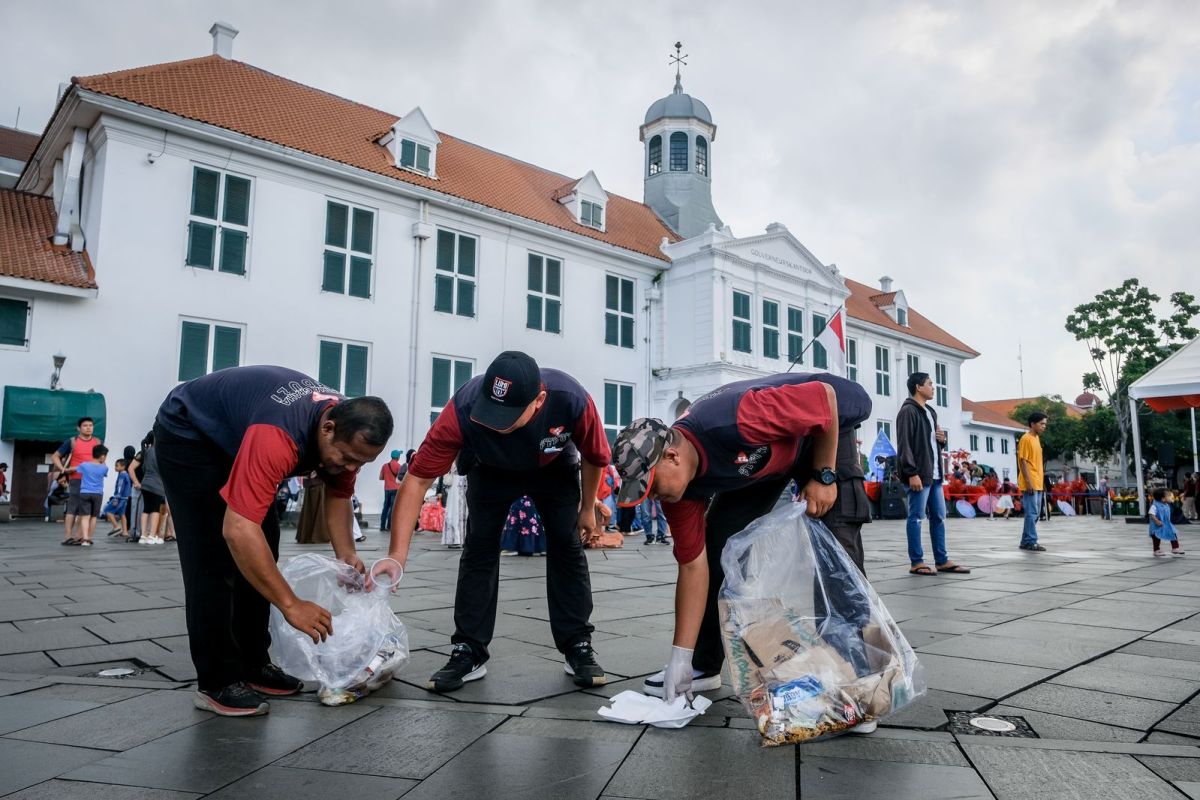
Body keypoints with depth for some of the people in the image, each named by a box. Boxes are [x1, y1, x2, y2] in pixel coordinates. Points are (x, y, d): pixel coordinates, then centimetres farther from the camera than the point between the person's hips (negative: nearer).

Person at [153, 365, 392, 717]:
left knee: (260, 552, 5)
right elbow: (238, 530, -46)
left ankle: (253, 664, 15)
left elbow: (337, 494, -1)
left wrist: (346, 553, -16)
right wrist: (291, 605, -43)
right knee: (214, 559, -13)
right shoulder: (278, 436, -43)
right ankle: (216, 682, -3)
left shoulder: (349, 430, -19)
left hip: (234, 436, 8)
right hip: (187, 434, -8)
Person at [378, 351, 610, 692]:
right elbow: (417, 478, -37)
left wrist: (588, 509, -5)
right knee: (479, 548, -8)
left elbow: (594, 457, -18)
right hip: (491, 471, 0)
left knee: (567, 547, -5)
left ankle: (578, 648, 7)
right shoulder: (464, 407, -42)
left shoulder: (572, 400, -40)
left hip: (555, 470, 0)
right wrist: (397, 555, -43)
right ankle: (469, 652, 2)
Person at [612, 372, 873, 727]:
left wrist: (823, 476, -23)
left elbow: (826, 395, -29)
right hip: (760, 458, 5)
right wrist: (680, 657, -14)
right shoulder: (677, 484, -21)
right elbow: (694, 566, -15)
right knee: (718, 545, -3)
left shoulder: (735, 422, -42)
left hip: (825, 426, -5)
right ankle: (702, 665, 10)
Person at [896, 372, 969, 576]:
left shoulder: (931, 412, 21)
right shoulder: (908, 411, -9)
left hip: (935, 474, 9)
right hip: (918, 474, -9)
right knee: (917, 518, -4)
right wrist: (912, 473, -21)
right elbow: (904, 445, -16)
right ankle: (916, 562, 2)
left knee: (939, 517, 10)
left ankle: (942, 561, 17)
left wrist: (942, 440, 6)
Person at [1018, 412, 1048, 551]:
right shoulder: (1026, 439, -11)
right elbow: (1022, 461, -16)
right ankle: (1031, 542, -5)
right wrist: (1029, 482, -20)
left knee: (1035, 513, 11)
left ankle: (1026, 541, 16)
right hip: (1030, 484, -9)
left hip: (1038, 483, 9)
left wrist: (1040, 481, 18)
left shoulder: (1037, 438, 16)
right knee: (1032, 513, -8)